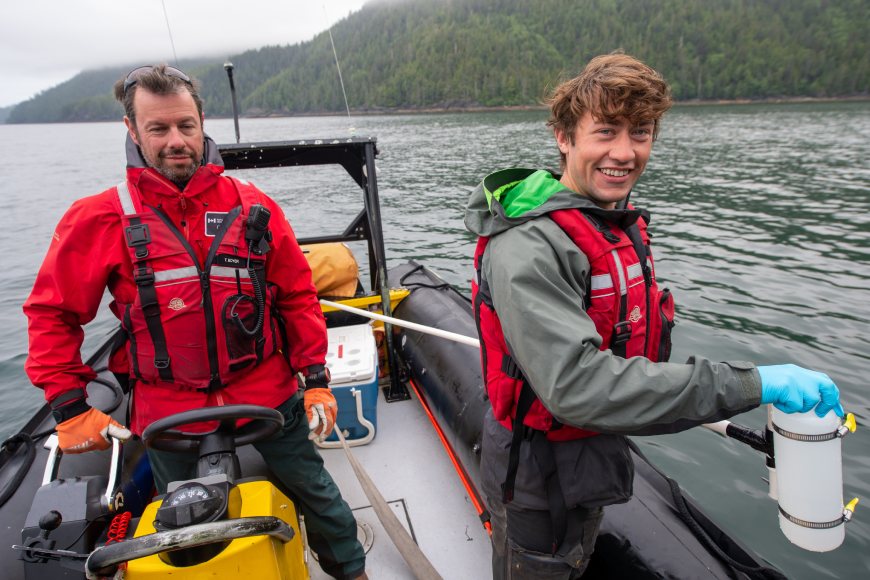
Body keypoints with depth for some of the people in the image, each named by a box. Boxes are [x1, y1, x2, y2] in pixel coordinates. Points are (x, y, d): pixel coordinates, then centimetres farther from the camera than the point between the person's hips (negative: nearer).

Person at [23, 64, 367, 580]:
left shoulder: (252, 206, -4)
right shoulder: (100, 219, -6)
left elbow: (298, 295, 1)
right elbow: (52, 313, 1)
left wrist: (317, 378, -2)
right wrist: (70, 406, -4)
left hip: (269, 396, 1)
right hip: (168, 412, 0)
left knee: (313, 489, 17)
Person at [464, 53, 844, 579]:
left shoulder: (621, 222, 0)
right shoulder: (527, 248, -31)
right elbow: (577, 385, -39)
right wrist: (752, 385, -38)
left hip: (598, 459, 8)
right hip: (540, 480, -8)